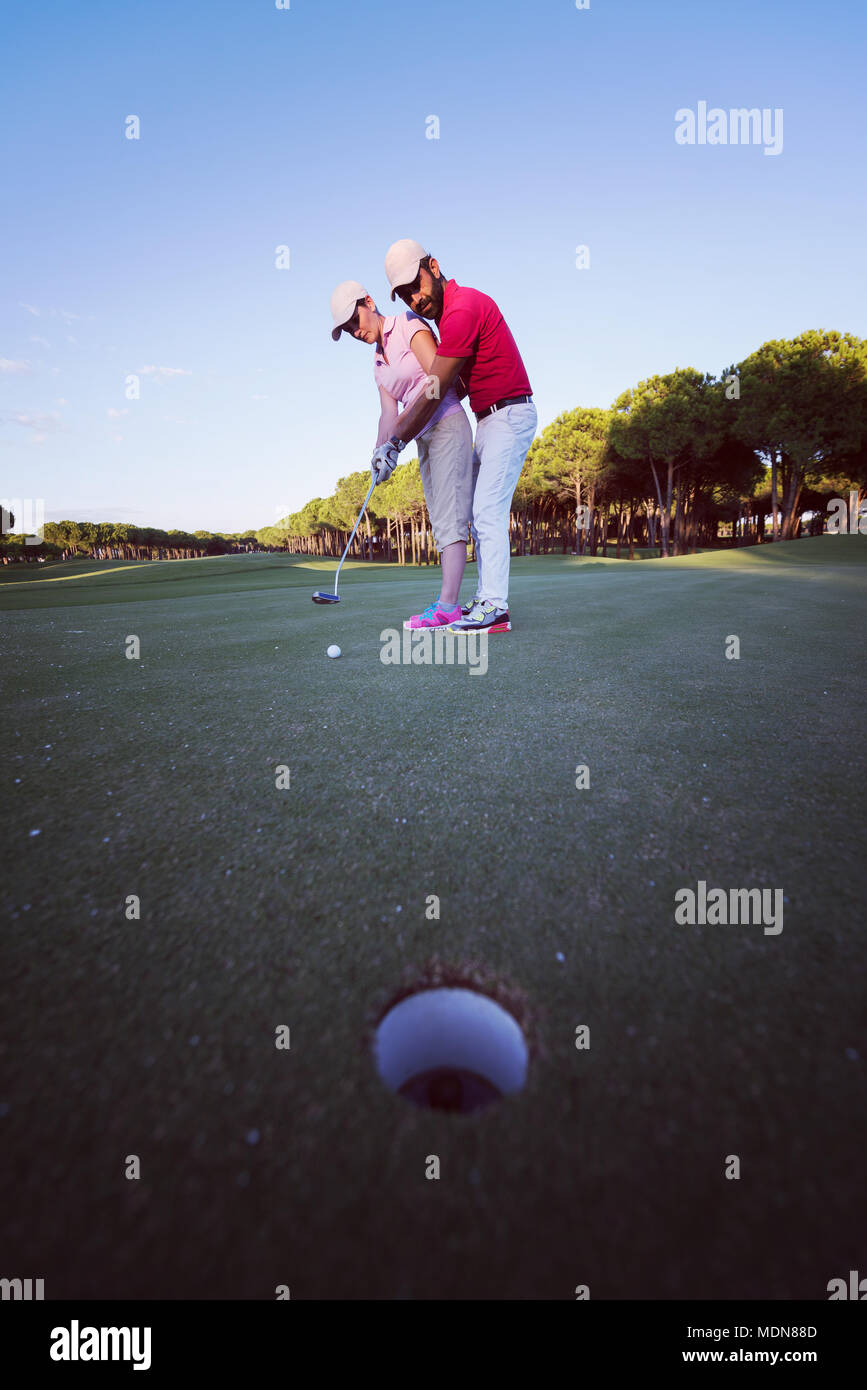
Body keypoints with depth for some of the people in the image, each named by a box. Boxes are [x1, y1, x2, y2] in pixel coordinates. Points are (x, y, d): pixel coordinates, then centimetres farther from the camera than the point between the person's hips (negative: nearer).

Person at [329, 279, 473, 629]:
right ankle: (449, 601, 3)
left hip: (447, 424, -9)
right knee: (439, 519, 3)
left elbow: (439, 380, -15)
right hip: (424, 437, 9)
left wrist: (400, 434, -18)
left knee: (449, 515, -16)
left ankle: (447, 605, -22)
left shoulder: (410, 327, -3)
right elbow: (389, 412, 12)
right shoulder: (378, 362, 19)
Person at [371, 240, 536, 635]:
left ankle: (495, 608, -15)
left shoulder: (463, 309, -18)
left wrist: (396, 442, -14)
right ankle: (487, 598, 12)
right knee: (479, 512, 9)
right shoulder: (450, 311, 14)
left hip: (509, 416, -10)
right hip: (489, 419, 10)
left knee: (488, 511, -16)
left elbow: (434, 392, -19)